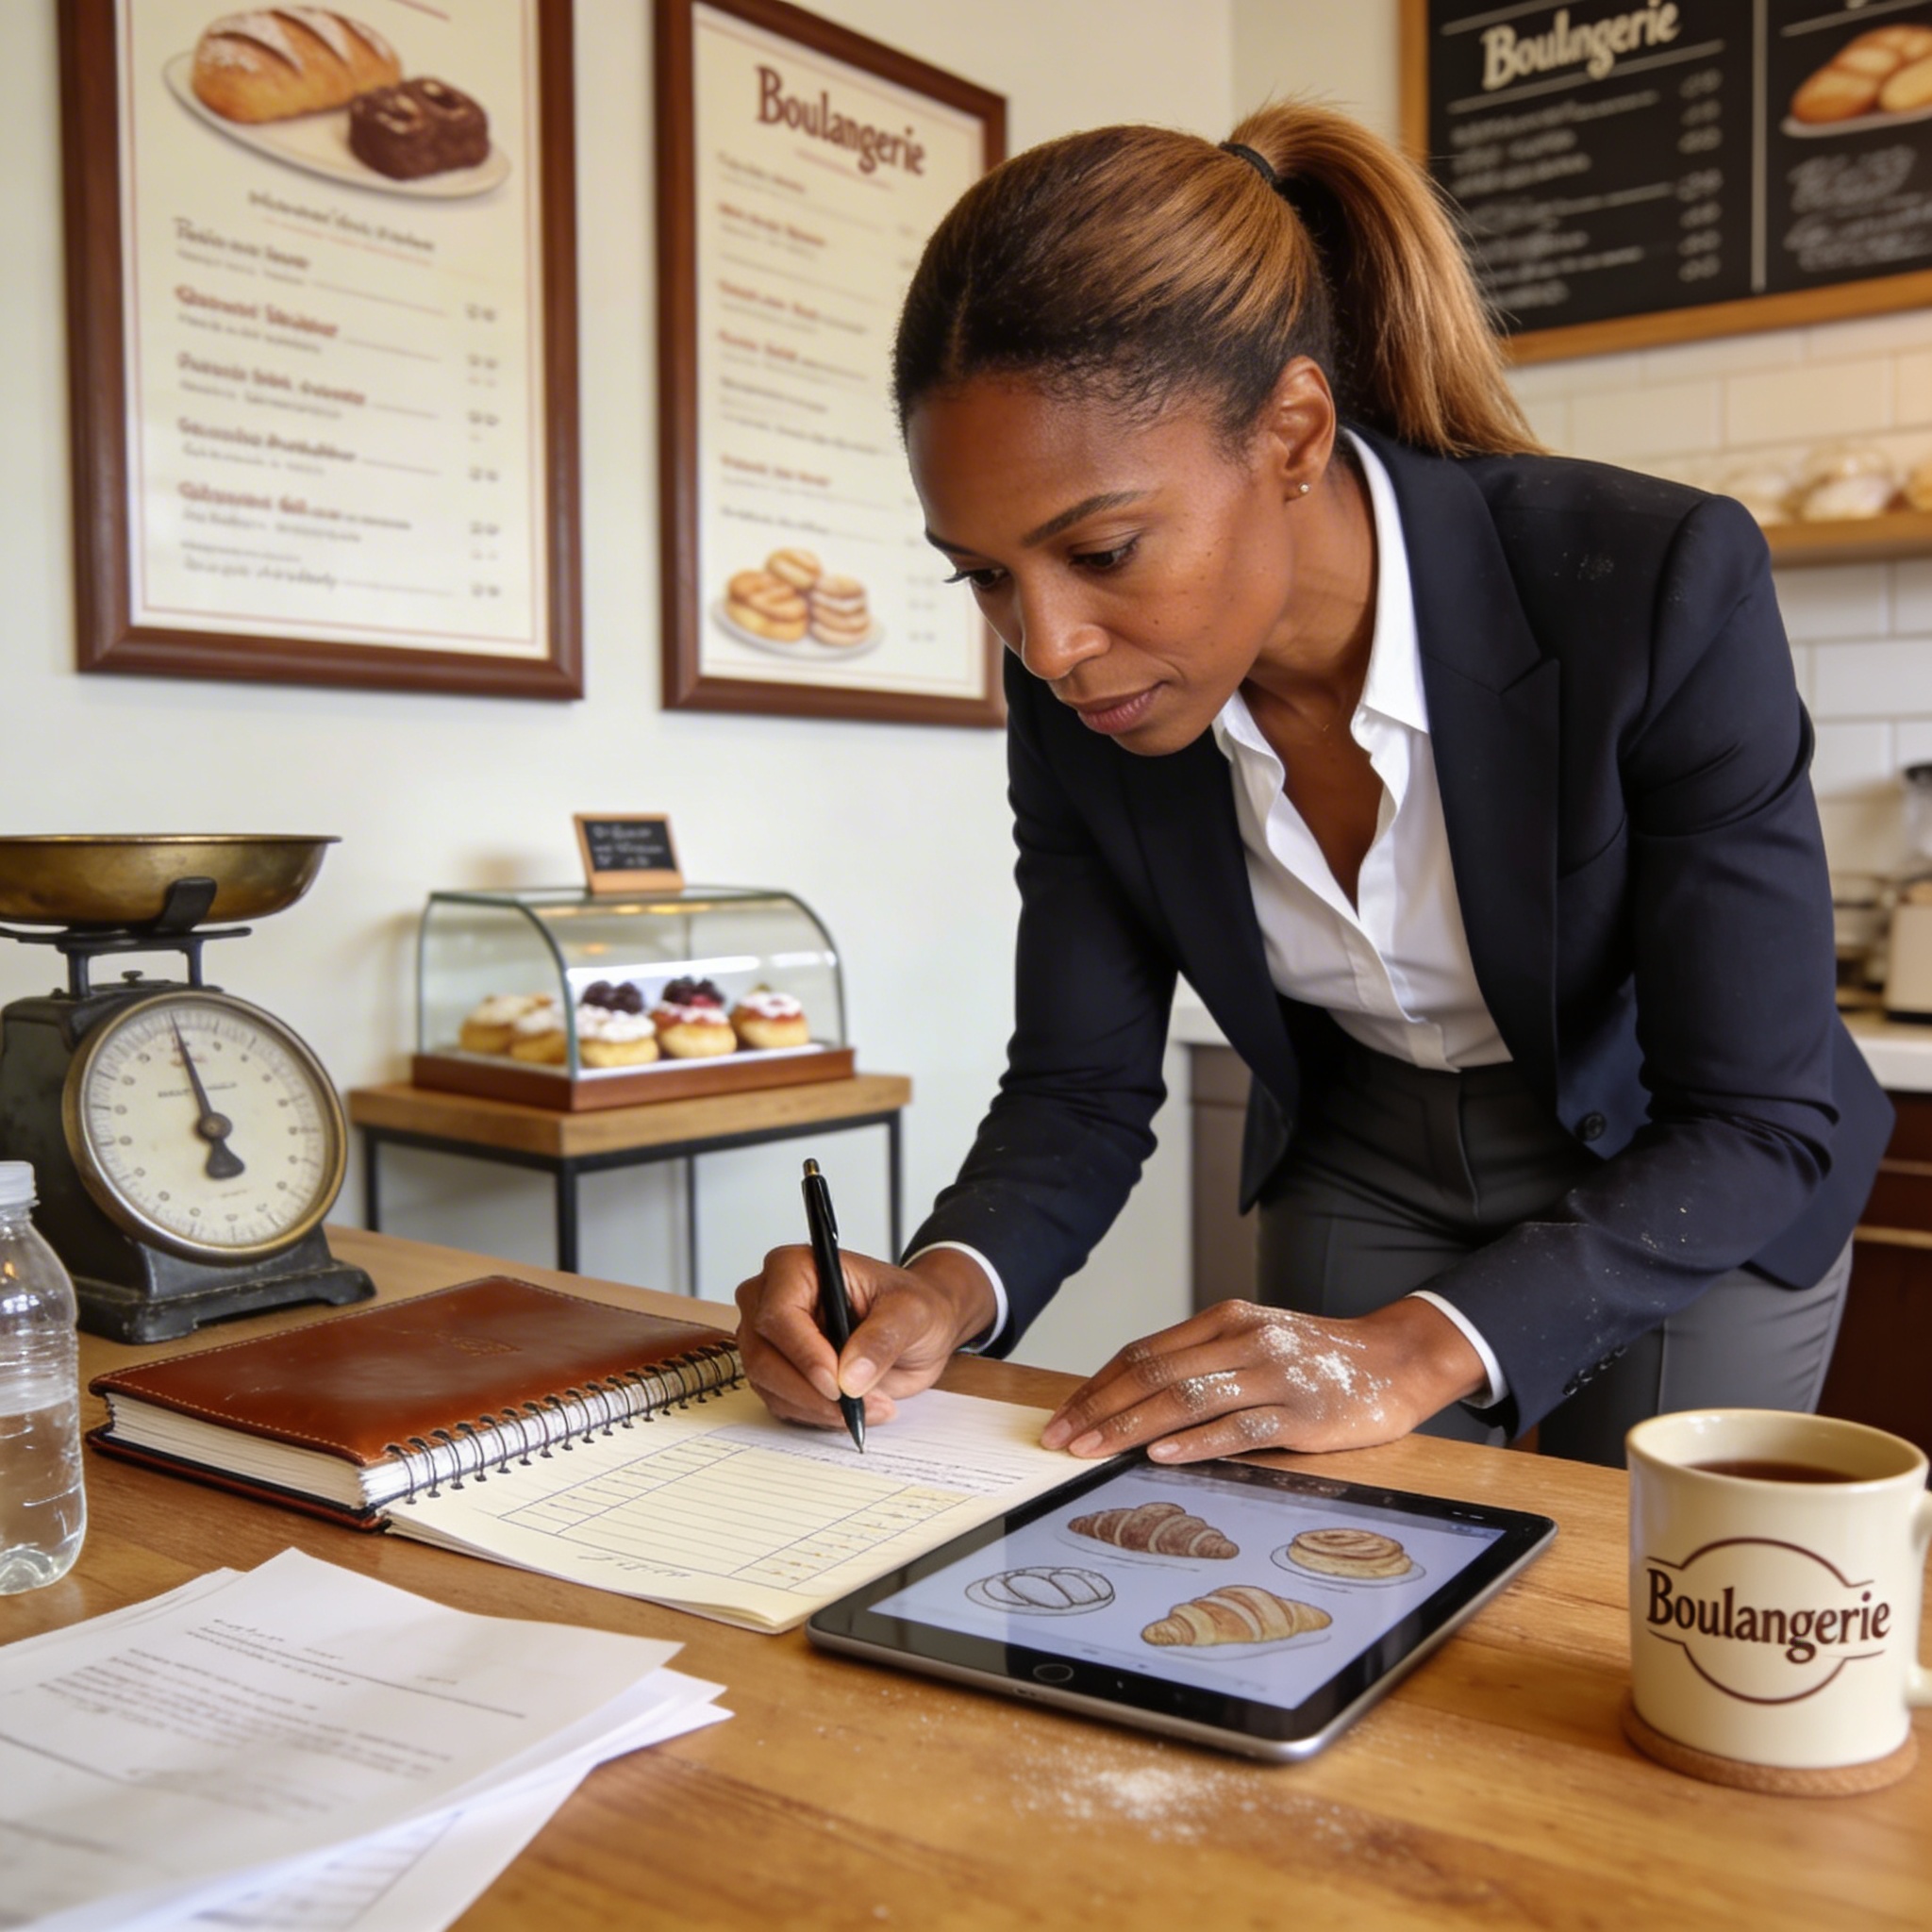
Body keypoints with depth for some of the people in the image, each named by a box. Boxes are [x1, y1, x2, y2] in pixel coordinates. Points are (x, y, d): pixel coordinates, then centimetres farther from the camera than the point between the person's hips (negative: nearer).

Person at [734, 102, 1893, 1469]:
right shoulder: (1077, 693, -20)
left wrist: (1412, 1350, -40)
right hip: (1362, 1169, 3)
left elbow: (1758, 1125, -27)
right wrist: (947, 1287, -31)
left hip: (1698, 1192, -2)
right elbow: (1083, 1085, -11)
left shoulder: (1658, 585, -33)